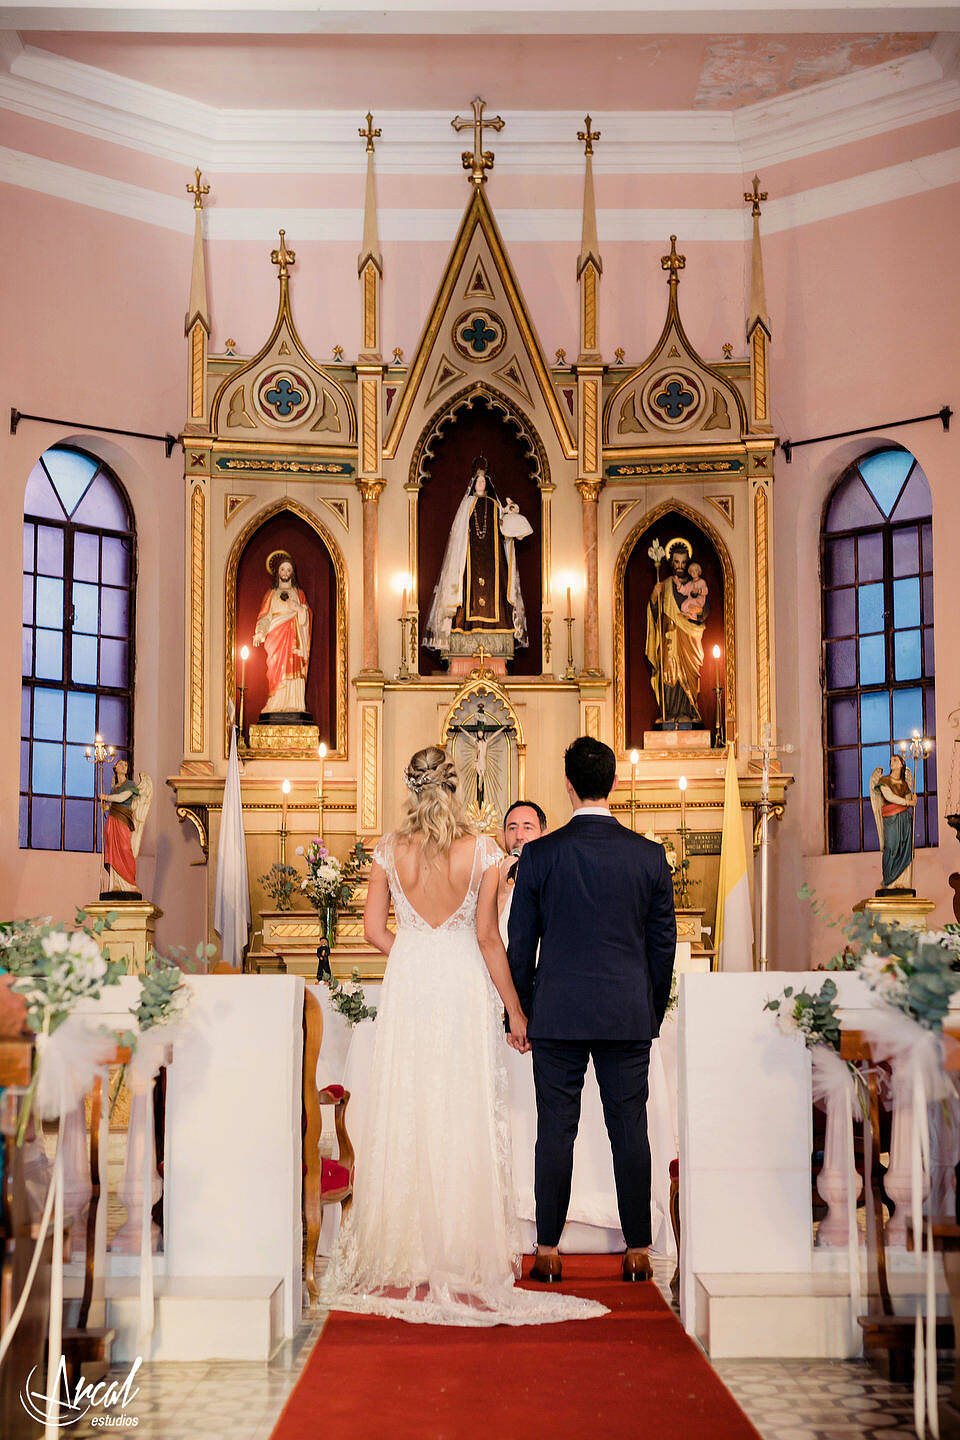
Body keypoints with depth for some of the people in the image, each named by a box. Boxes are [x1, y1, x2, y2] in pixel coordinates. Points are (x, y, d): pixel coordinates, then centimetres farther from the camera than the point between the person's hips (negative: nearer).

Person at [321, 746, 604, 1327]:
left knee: (405, 1118, 9)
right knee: (468, 1118, 4)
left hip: (406, 985, 2)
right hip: (465, 984, -2)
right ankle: (467, 1257, 8)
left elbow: (375, 928, 2)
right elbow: (488, 936, -7)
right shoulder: (481, 850, -7)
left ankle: (405, 1259, 16)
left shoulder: (390, 850, -1)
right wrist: (515, 1009, 0)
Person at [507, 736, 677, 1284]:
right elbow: (663, 944, 5)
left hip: (557, 1013, -1)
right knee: (630, 1130, 7)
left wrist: (519, 1013, 11)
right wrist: (653, 1015, 16)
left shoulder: (540, 855, -4)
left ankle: (549, 1252, 10)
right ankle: (638, 1251, 12)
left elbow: (521, 942, 1)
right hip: (629, 1016, 1)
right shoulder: (650, 856, 0)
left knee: (556, 1131, 4)